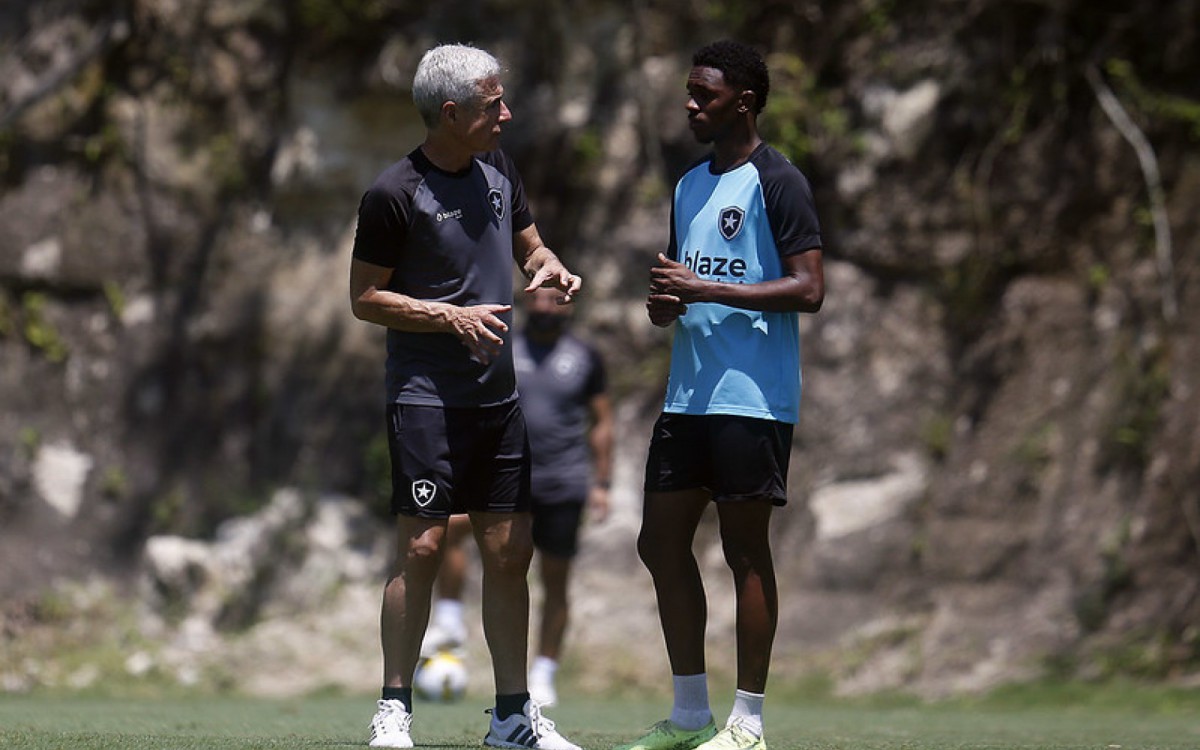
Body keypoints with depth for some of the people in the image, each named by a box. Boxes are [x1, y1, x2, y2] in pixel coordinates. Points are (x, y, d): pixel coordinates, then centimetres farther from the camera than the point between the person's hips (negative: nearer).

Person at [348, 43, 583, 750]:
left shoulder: (497, 167, 9)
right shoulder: (395, 194, -12)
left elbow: (530, 244, 22)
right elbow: (366, 298, -7)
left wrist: (549, 267, -2)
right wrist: (454, 317, -17)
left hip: (498, 394, 7)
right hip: (426, 396, -7)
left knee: (510, 551, 7)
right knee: (421, 547, -10)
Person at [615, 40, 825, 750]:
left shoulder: (776, 181, -9)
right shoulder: (689, 185, 17)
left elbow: (808, 288, -16)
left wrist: (706, 289, -19)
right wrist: (664, 301, 2)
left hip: (753, 398, -9)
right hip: (688, 394, 9)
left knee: (746, 551, -3)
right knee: (662, 541, 8)